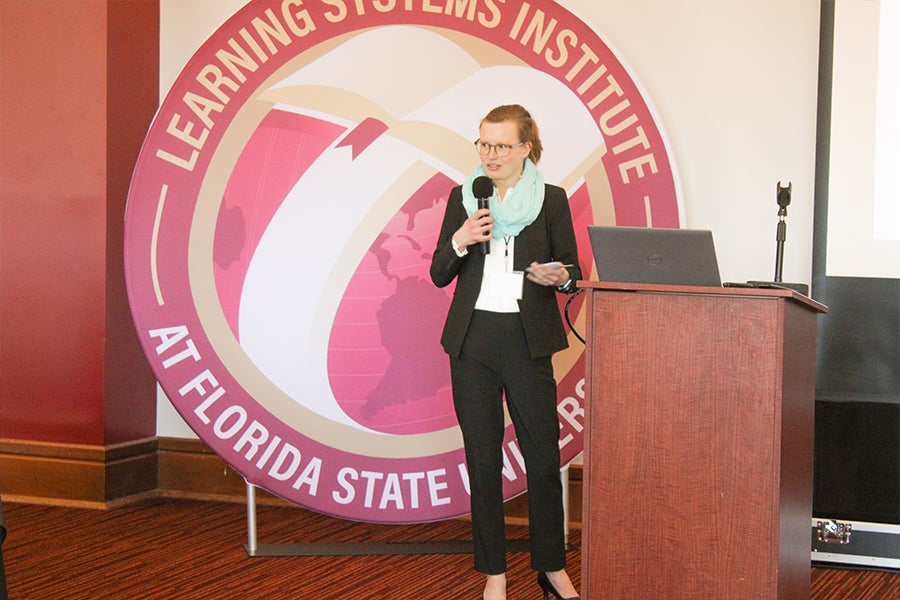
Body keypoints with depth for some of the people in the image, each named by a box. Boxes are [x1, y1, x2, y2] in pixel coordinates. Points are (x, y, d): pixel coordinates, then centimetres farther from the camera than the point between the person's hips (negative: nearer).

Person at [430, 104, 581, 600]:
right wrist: (460, 242, -11)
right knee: (482, 457, 6)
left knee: (543, 455, 0)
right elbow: (439, 275, 8)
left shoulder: (551, 200, 2)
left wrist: (558, 276, -19)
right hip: (472, 340, 2)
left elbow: (573, 272, 4)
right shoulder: (462, 198, 8)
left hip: (528, 341, -2)